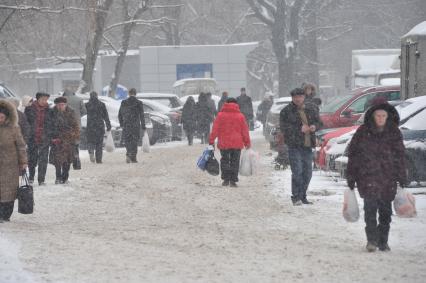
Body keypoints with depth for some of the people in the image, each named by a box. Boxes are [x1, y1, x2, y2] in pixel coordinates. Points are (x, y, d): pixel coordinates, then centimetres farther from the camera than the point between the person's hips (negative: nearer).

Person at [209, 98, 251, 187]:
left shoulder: (220, 115, -2)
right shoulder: (240, 116, 0)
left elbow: (215, 129, -2)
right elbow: (245, 130, 4)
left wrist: (211, 140, 4)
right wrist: (247, 142, 13)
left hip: (224, 143, 0)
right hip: (237, 143, 0)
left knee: (225, 161, 11)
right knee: (235, 162, 6)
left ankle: (226, 179, 2)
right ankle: (233, 180, 2)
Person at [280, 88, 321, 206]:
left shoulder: (310, 110, 12)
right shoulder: (286, 111, -4)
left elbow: (317, 121, 22)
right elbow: (284, 127, -10)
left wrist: (314, 126, -2)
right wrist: (299, 129, -17)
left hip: (308, 145, 6)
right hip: (294, 145, -6)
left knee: (307, 173, 10)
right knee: (297, 171, -13)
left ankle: (303, 197, 21)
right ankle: (296, 197, -6)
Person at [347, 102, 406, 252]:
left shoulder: (394, 133, 5)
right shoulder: (363, 132, -1)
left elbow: (400, 155, 11)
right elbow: (353, 154, 4)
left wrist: (402, 178, 8)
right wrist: (351, 178, 3)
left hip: (388, 177, 2)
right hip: (368, 176, -2)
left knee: (385, 210, 7)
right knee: (370, 206, -17)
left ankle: (383, 241, 20)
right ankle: (372, 240, -13)